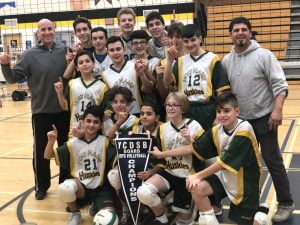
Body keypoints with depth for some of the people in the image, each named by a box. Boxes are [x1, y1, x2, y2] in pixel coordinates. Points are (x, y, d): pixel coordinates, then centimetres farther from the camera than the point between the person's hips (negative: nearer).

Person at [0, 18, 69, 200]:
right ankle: (42, 186, 25)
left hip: (64, 109, 2)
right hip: (41, 110, -1)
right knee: (41, 151, 8)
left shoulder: (64, 50, 0)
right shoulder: (30, 55, -5)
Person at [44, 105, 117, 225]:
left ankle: (96, 206, 10)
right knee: (65, 188, -33)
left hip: (101, 189, -2)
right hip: (81, 187, 2)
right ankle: (75, 214, 0)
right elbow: (48, 156, 3)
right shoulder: (73, 143, 0)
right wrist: (51, 141, -17)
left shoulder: (105, 142, -5)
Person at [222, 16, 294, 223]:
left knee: (273, 161, -1)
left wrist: (277, 110, -21)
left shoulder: (264, 55, -9)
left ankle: (286, 204, 13)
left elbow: (279, 84, -13)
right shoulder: (226, 60, 5)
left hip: (264, 118, -5)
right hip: (240, 119, 5)